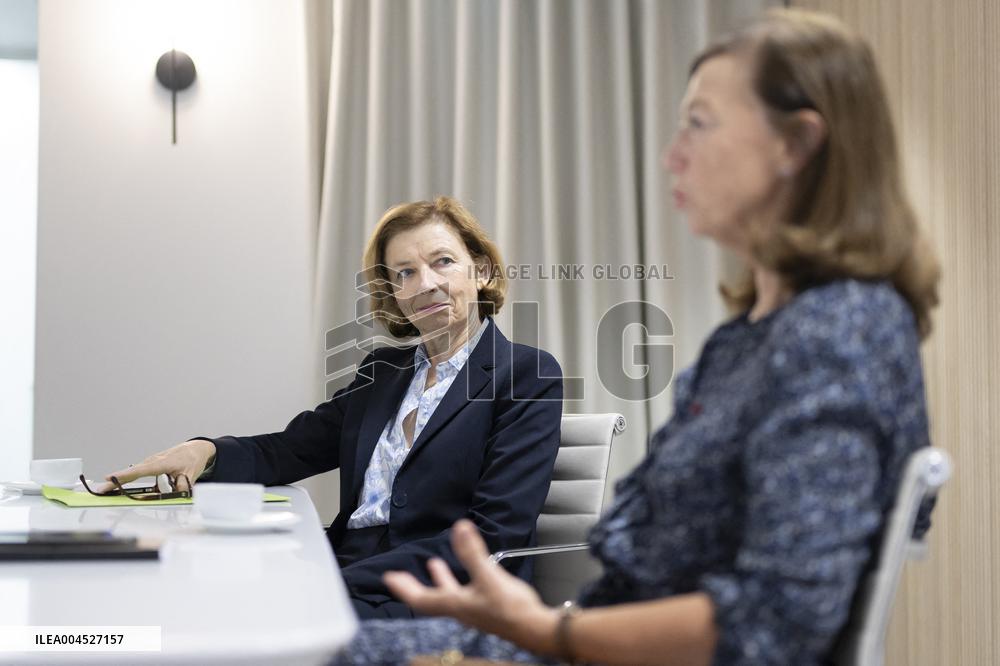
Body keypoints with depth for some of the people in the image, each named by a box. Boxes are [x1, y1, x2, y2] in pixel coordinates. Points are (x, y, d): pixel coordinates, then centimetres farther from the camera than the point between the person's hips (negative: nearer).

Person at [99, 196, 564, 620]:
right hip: (342, 577, 6)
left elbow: (493, 537, -12)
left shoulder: (531, 377, -3)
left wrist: (343, 581, -19)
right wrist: (206, 451, -6)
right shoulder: (383, 371, 18)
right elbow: (289, 452, 18)